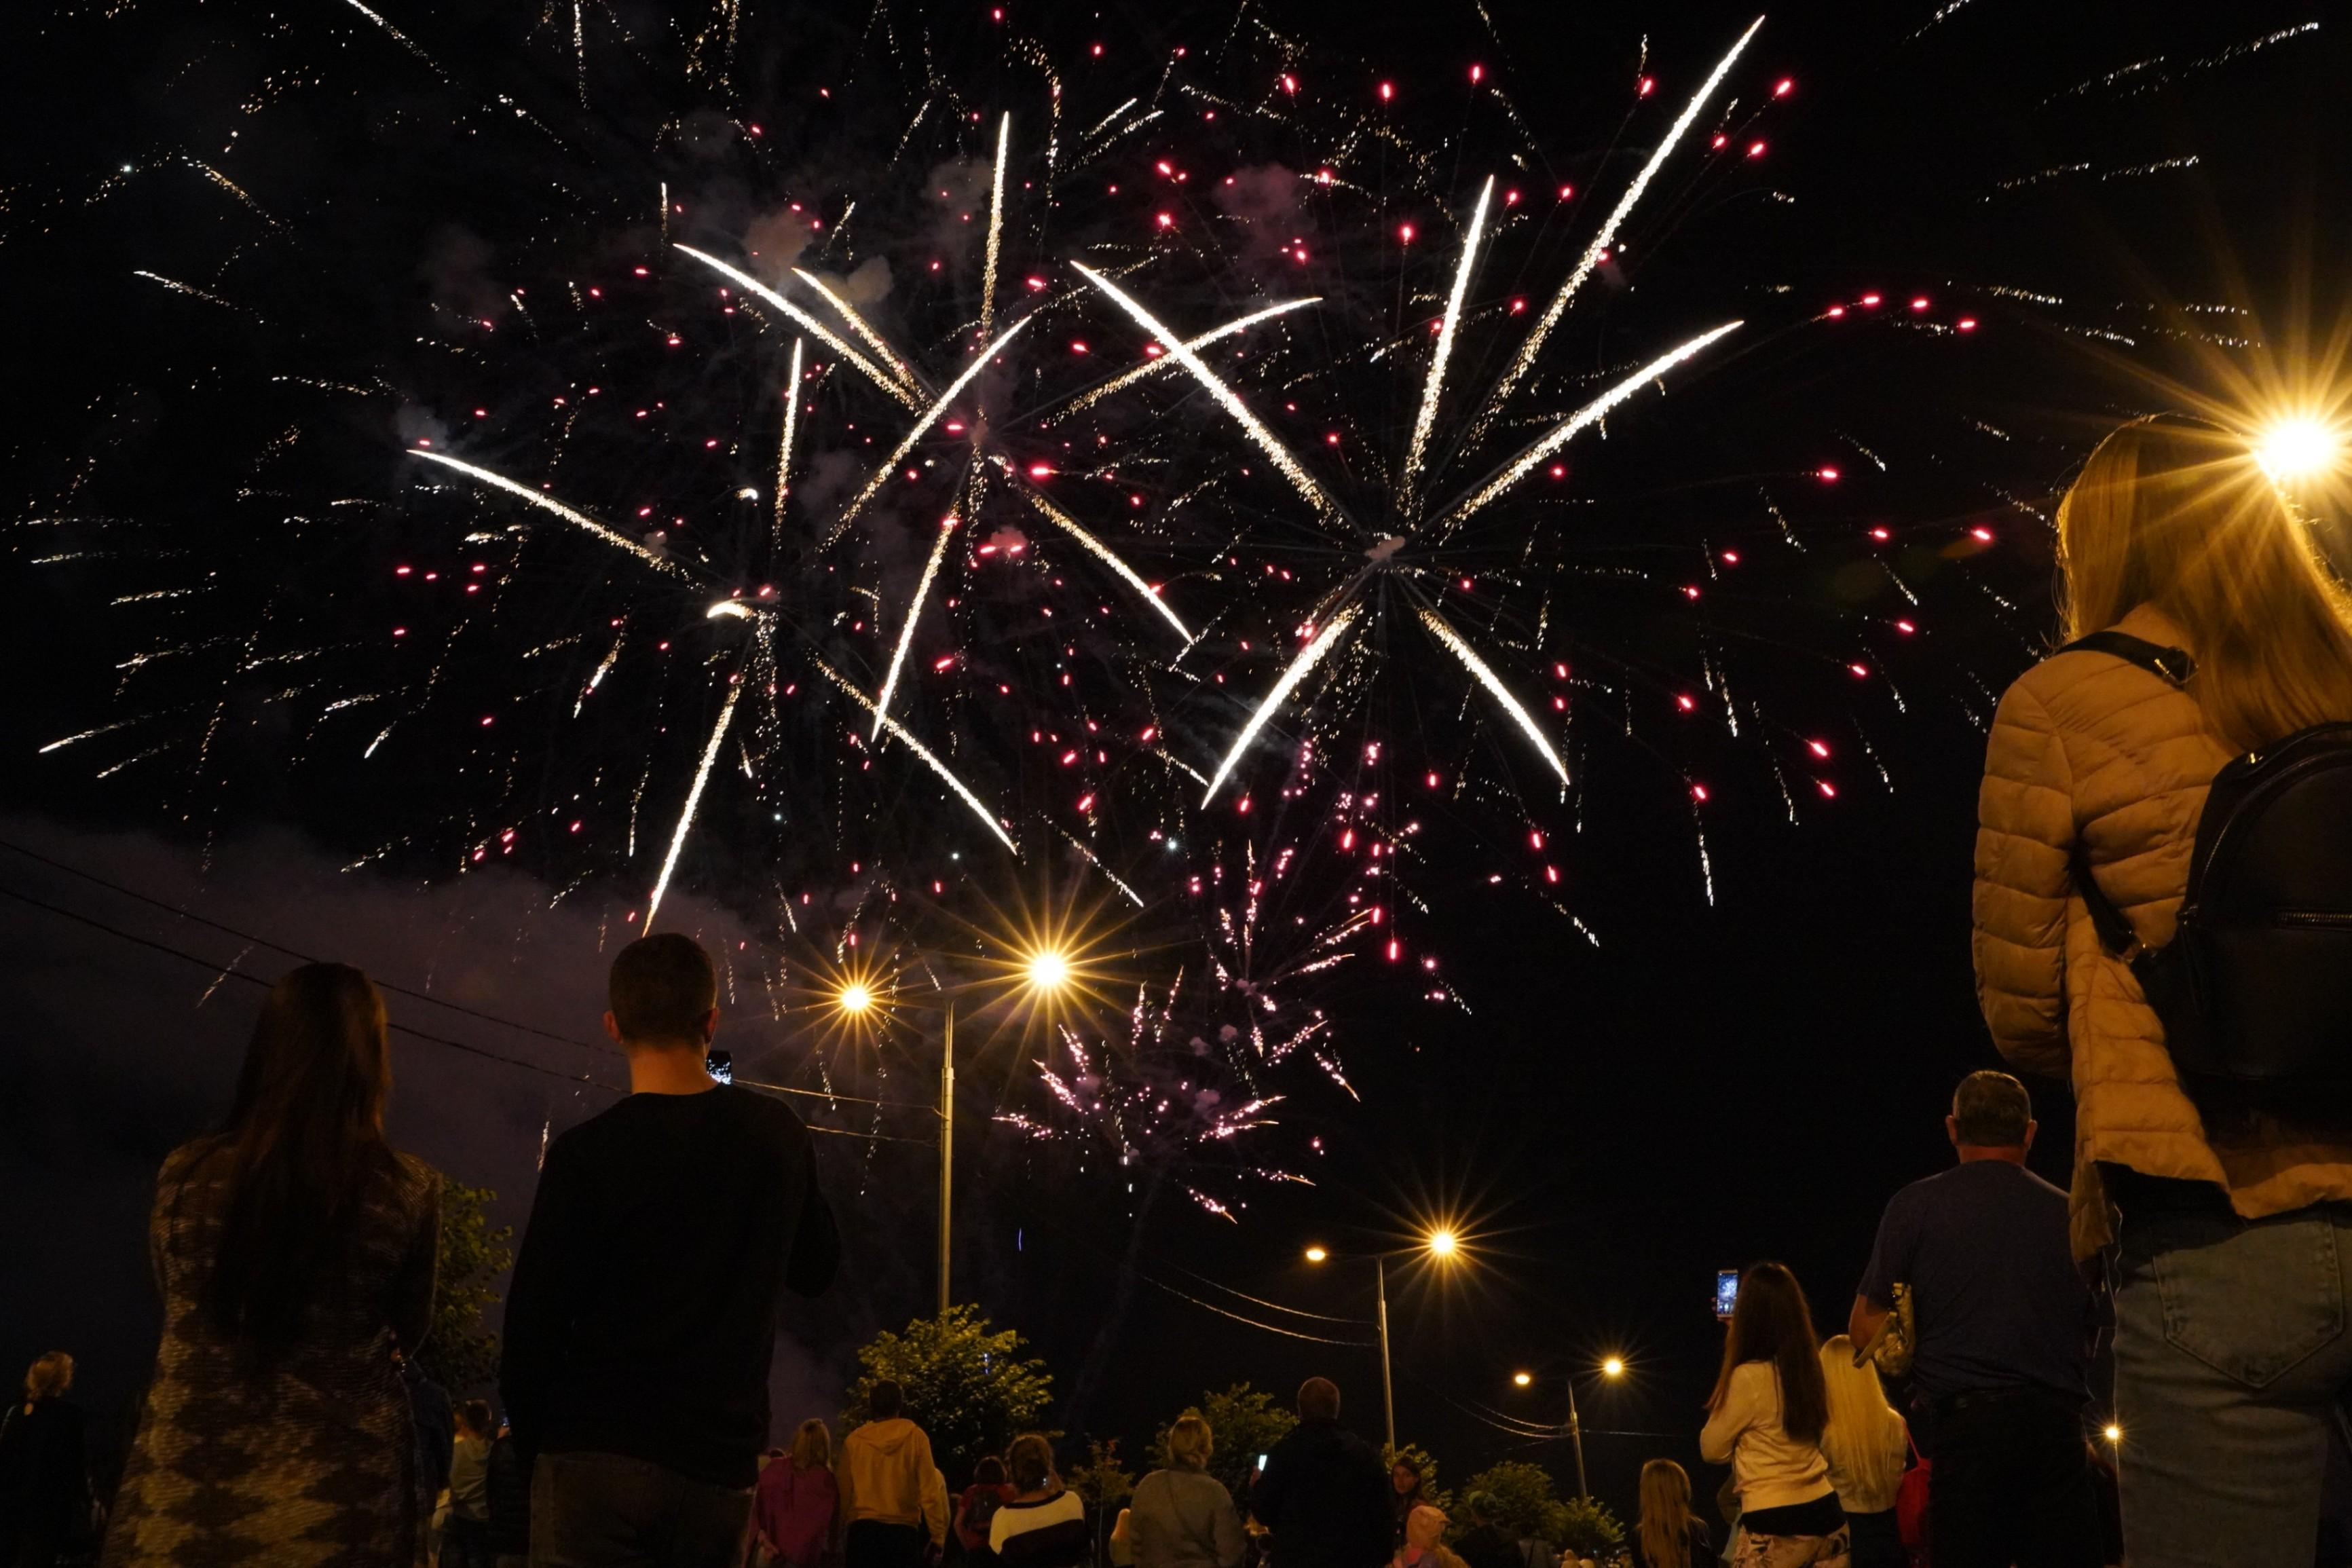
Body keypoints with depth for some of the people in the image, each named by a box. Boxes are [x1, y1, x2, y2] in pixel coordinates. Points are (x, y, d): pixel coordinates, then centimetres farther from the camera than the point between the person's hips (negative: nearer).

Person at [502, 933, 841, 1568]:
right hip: (721, 1463, 4)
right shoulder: (778, 1134, 2)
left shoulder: (586, 1153, -11)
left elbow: (535, 1319, -7)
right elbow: (818, 1267, 17)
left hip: (597, 1458, -4)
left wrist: (530, 1434, 8)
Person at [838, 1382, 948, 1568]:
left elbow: (843, 1491, 3)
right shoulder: (915, 1437, 0)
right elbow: (930, 1491, -4)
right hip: (903, 1531, -1)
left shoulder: (854, 1440, 2)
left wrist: (841, 1536, 11)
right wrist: (938, 1535, 0)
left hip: (863, 1529, 1)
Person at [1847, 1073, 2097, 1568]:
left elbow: (1865, 1327, 4)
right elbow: (2092, 1331, 14)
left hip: (1964, 1419, -2)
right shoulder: (2068, 1212, 9)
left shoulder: (1916, 1205, 3)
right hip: (2057, 1420, 2)